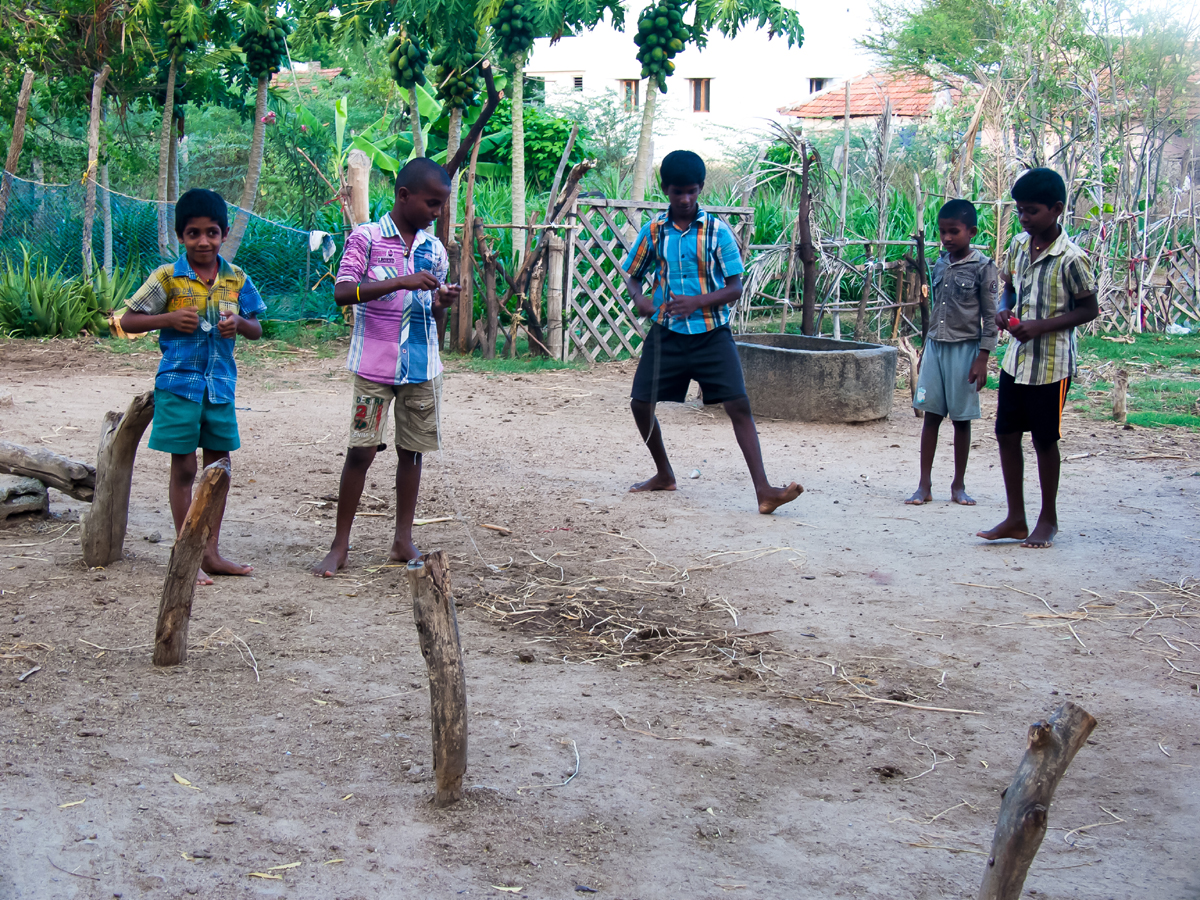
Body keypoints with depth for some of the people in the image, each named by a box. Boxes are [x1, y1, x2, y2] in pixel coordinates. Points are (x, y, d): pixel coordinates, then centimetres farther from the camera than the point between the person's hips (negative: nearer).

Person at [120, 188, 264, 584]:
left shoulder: (236, 279, 4)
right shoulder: (167, 277, -5)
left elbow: (256, 331, 12)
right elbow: (128, 321, -3)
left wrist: (239, 323, -11)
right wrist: (170, 319, -17)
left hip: (221, 384, 4)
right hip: (179, 384, -4)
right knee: (183, 468, 1)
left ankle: (211, 552, 19)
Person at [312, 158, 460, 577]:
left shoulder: (435, 249, 10)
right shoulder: (366, 238, -5)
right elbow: (342, 292, -17)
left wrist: (441, 303, -9)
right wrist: (401, 282, -25)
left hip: (422, 366, 4)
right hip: (373, 365, -4)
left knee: (412, 451, 8)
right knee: (361, 451, -3)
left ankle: (404, 541, 17)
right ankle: (340, 545, 5)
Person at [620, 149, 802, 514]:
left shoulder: (717, 231, -5)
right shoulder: (653, 231, 2)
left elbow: (735, 288, -4)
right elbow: (633, 275, 13)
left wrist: (698, 302, -21)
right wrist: (639, 299, -10)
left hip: (711, 333, -3)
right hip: (666, 333, 3)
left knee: (739, 405, -13)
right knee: (640, 404, 3)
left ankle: (764, 491, -15)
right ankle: (664, 474, 28)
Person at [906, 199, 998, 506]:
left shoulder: (982, 267, -7)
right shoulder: (940, 264, 8)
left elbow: (990, 317, -6)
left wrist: (982, 358, -11)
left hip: (964, 349, -4)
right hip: (935, 346, 4)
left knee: (961, 419, 4)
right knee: (931, 415, 3)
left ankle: (958, 485, 15)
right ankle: (925, 485, 6)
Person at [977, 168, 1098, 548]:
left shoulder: (1070, 258, -16)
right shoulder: (1018, 246, 3)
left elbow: (1089, 309, -11)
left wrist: (1042, 326, -20)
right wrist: (1004, 310, -5)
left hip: (1051, 364, -6)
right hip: (1016, 358, 6)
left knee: (1044, 440, 5)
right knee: (1007, 434, 7)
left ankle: (1048, 520, 21)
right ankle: (1016, 518, 18)